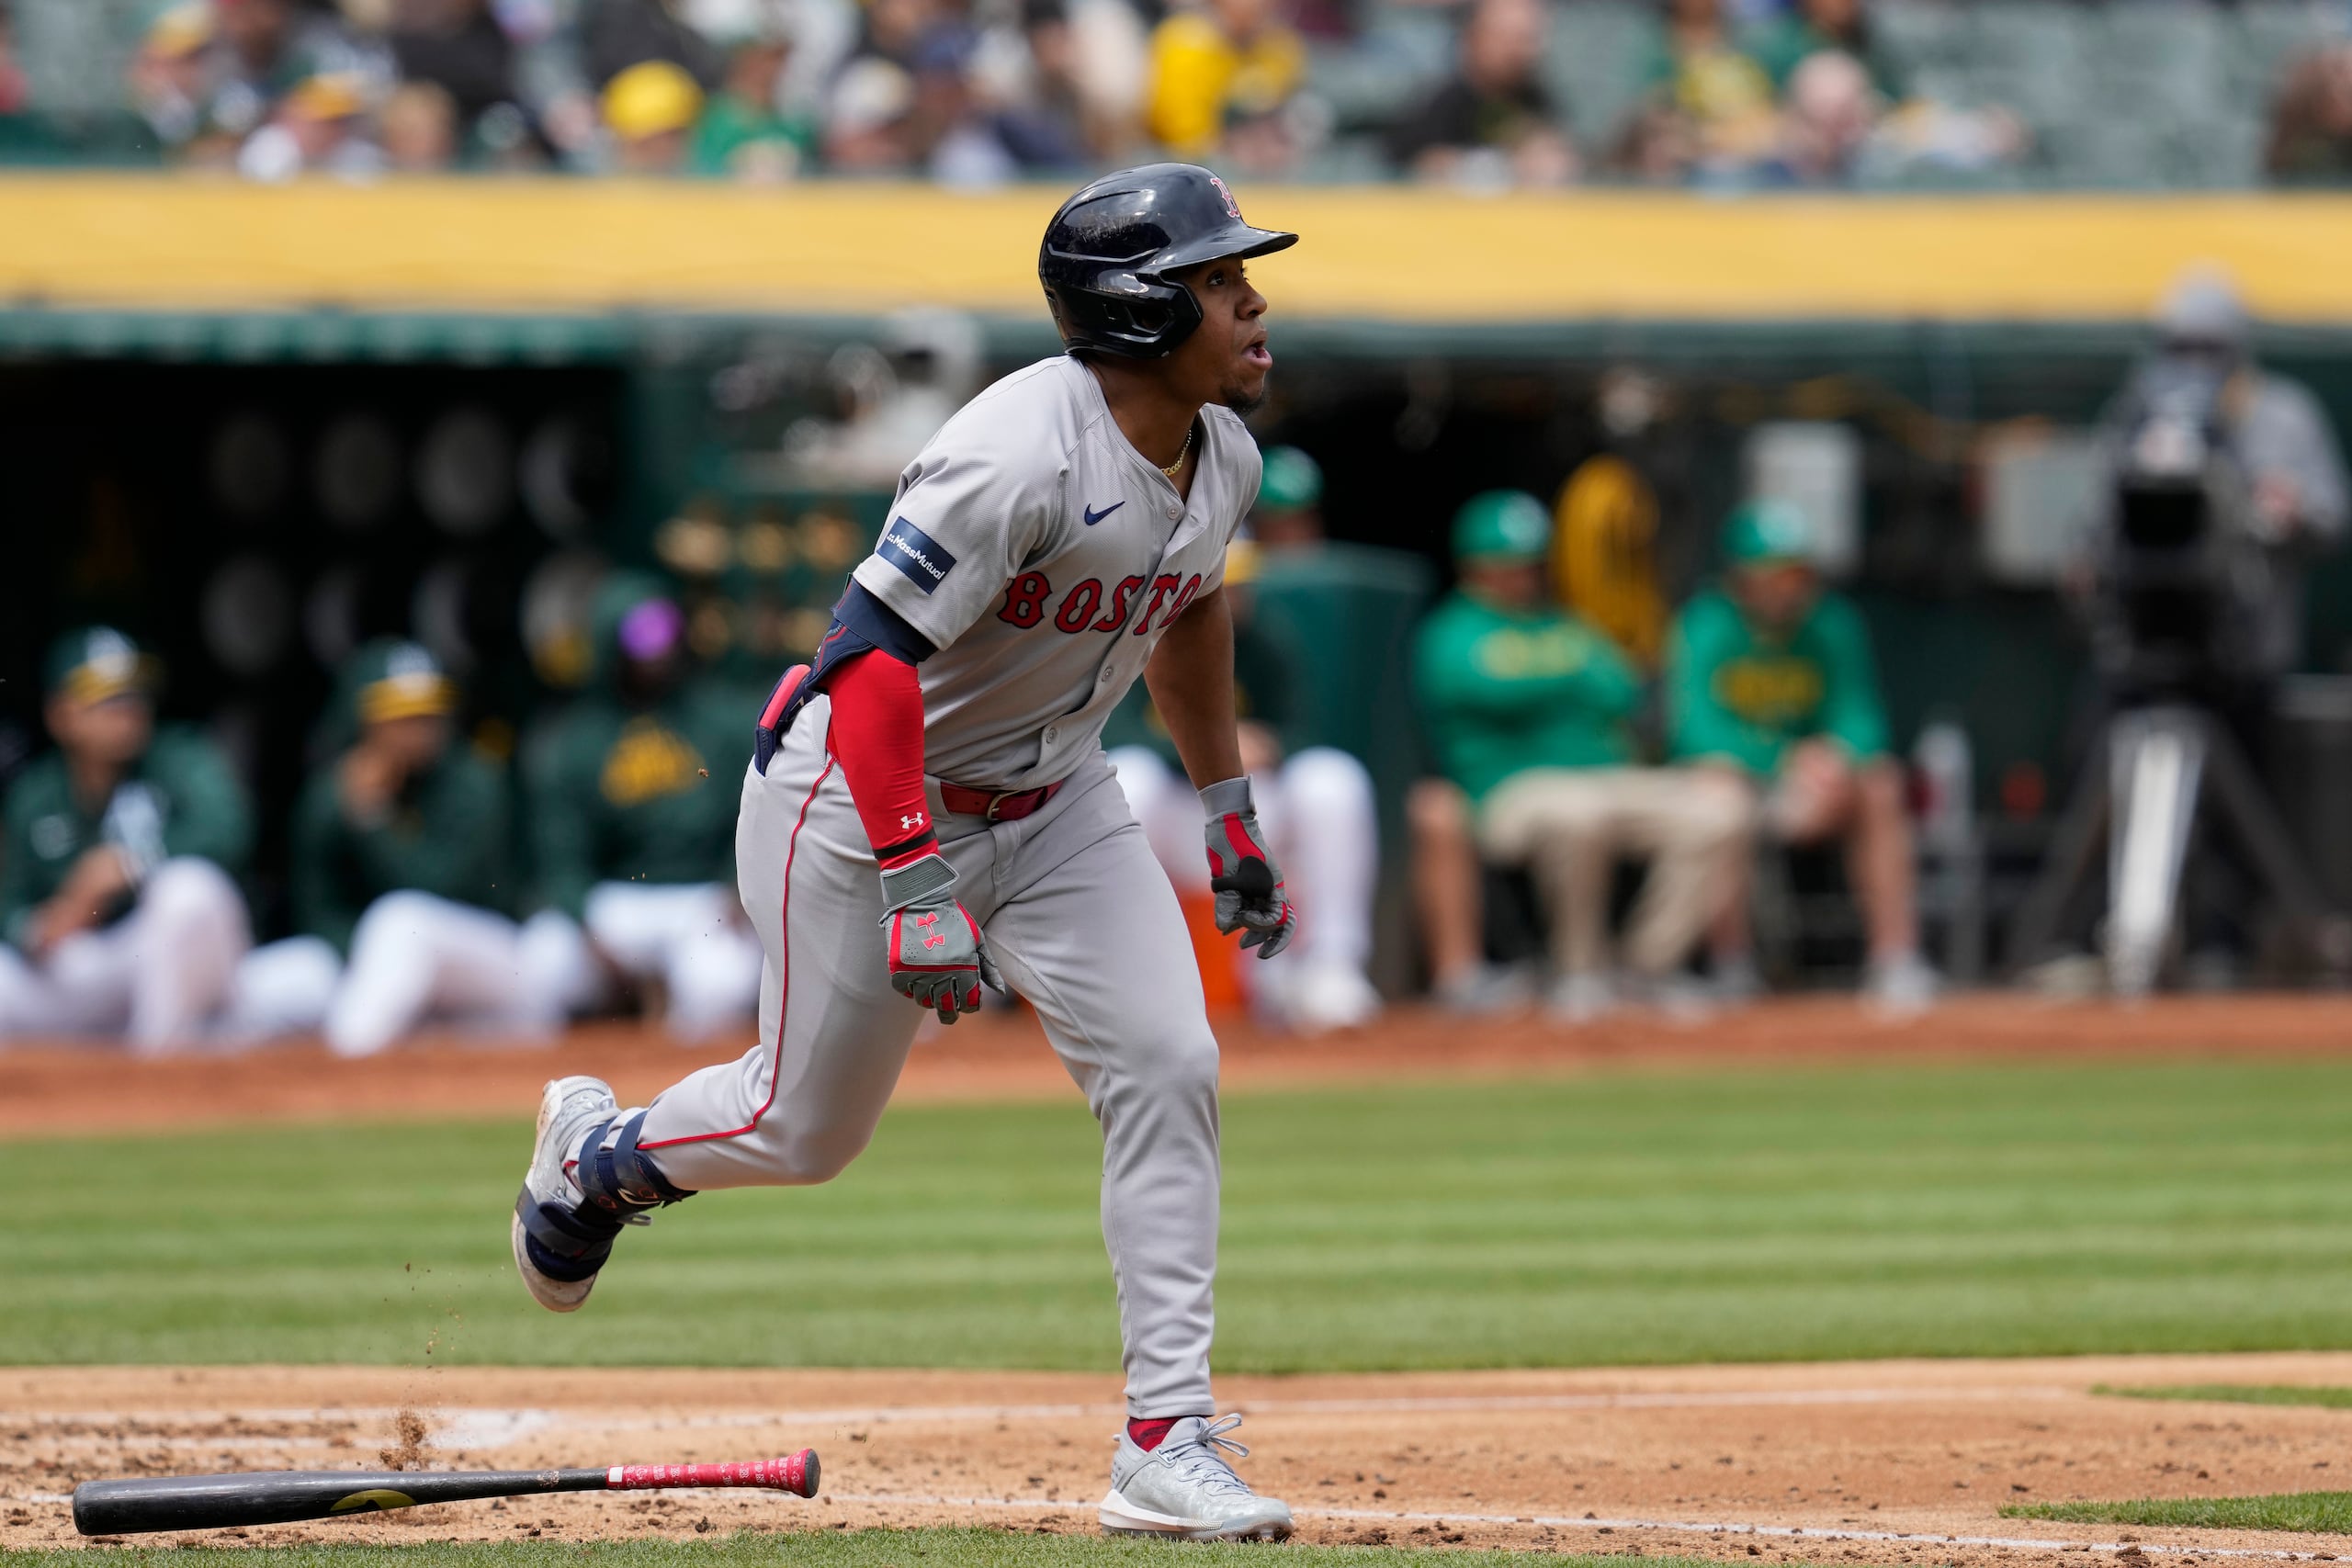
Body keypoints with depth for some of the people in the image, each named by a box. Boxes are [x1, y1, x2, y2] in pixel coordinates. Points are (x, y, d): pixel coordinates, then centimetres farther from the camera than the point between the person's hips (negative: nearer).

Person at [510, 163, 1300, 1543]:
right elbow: (873, 652, -33)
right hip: (862, 794, -7)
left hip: (1055, 801, 7)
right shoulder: (1024, 455, -31)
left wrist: (1231, 808, 21)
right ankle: (593, 1155, 40)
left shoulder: (1222, 455, -3)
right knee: (808, 1129, 7)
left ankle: (1168, 1442, -8)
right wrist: (915, 882, -38)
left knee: (1167, 1067, -11)